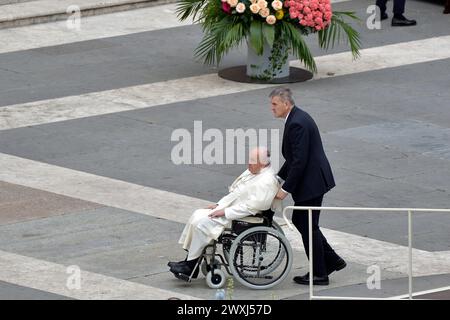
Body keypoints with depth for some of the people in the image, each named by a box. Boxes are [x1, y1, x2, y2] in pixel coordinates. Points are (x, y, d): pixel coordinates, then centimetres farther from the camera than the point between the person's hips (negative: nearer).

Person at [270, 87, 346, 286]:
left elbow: (299, 161, -24)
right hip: (313, 180, 10)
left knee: (308, 226, 0)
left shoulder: (297, 124, -22)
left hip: (311, 182, -10)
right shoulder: (298, 117, 11)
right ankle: (332, 260, 23)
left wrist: (286, 189, -18)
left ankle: (319, 275, 9)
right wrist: (279, 177, 16)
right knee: (299, 220, 18)